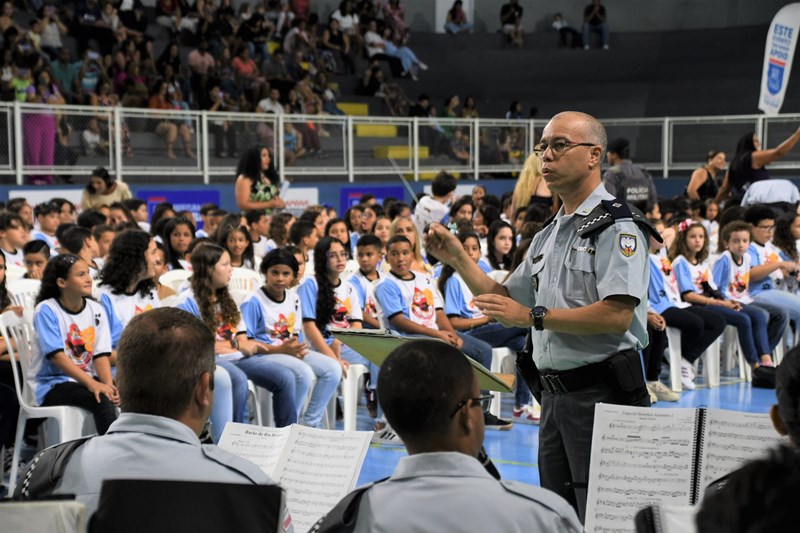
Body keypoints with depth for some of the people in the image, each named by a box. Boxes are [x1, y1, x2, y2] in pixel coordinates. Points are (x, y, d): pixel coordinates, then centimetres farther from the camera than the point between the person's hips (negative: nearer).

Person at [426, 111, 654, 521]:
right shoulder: (548, 236, 18)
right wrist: (457, 259, 12)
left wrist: (535, 316, -19)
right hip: (555, 393, 9)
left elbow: (617, 314, -23)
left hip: (602, 393, -9)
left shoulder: (617, 227, -11)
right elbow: (505, 301, 23)